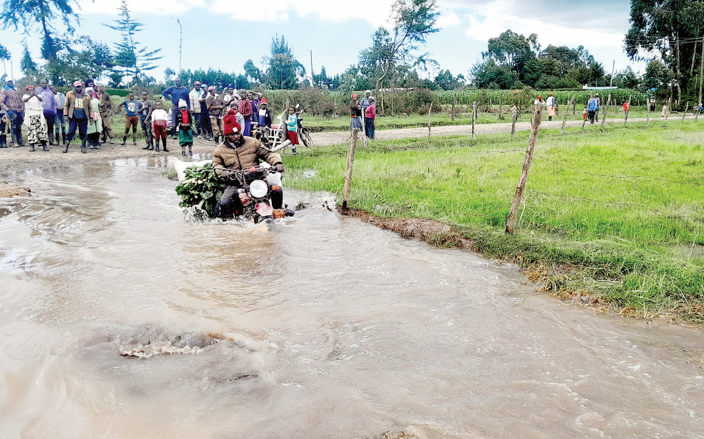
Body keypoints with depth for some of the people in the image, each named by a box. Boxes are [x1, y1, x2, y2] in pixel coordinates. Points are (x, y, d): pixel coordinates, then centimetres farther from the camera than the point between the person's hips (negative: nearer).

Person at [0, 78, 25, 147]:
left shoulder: (16, 91, 20)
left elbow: (21, 101, 25)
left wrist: (22, 109, 12)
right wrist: (8, 110, -15)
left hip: (20, 112, 5)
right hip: (12, 112, -5)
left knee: (19, 128, 8)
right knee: (13, 128, -6)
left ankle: (20, 141, 11)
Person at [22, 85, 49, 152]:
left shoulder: (38, 96, 14)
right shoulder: (26, 96, 11)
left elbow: (41, 99, -9)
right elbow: (24, 100, -13)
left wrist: (35, 95, -30)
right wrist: (30, 96, -31)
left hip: (39, 114, 1)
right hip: (30, 116, -1)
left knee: (41, 129, -7)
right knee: (31, 130, -6)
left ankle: (44, 145, -8)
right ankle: (31, 145, -6)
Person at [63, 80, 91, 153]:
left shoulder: (86, 95, 9)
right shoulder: (69, 94, 6)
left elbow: (89, 107, 11)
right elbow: (66, 105, 6)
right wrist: (65, 115, -2)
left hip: (83, 117, 1)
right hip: (73, 117, -1)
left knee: (83, 133, 4)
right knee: (71, 132, -4)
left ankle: (83, 148, 13)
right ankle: (66, 147, 2)